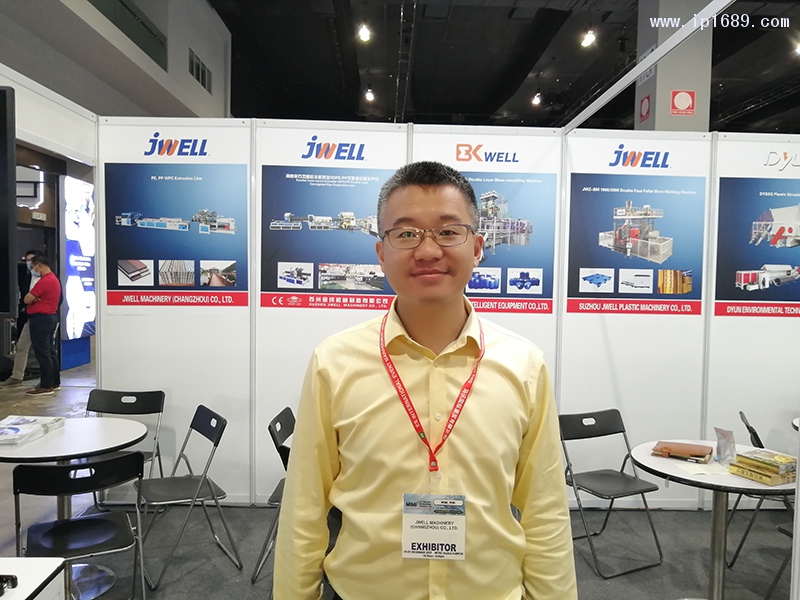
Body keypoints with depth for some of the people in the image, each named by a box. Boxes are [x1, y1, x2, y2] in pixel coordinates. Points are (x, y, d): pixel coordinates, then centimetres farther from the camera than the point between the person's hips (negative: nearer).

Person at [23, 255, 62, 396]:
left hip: (41, 319, -10)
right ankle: (54, 382, 18)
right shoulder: (54, 279, 17)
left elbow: (27, 299, -16)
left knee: (42, 353, -7)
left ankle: (46, 386, -5)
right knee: (50, 351, 13)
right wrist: (35, 298, -3)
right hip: (51, 317, 10)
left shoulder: (44, 280, -17)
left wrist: (32, 298, 4)